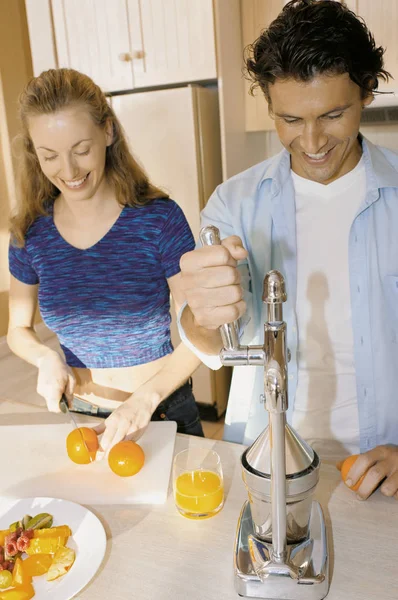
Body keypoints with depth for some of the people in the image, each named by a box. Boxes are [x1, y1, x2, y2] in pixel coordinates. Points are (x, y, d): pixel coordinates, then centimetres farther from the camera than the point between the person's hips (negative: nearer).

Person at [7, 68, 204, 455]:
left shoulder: (158, 218, -17)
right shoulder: (31, 233, -6)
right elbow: (18, 329, 7)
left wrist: (147, 397, -26)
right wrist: (46, 357, -13)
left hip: (162, 410, -2)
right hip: (80, 418, 3)